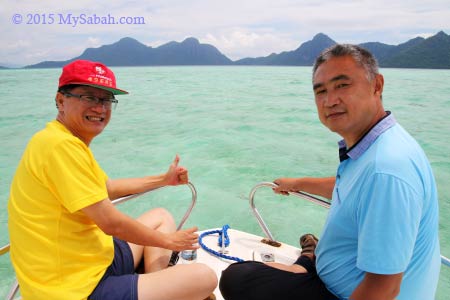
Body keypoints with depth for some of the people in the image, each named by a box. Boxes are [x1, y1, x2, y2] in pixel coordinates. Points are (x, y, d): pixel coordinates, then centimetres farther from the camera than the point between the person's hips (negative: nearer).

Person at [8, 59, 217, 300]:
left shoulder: (69, 141, 11)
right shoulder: (61, 144, -21)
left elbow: (107, 187, 24)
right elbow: (111, 223, -21)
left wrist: (164, 179, 24)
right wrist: (167, 240, -4)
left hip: (93, 261, 10)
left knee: (161, 217, 23)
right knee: (204, 277, -17)